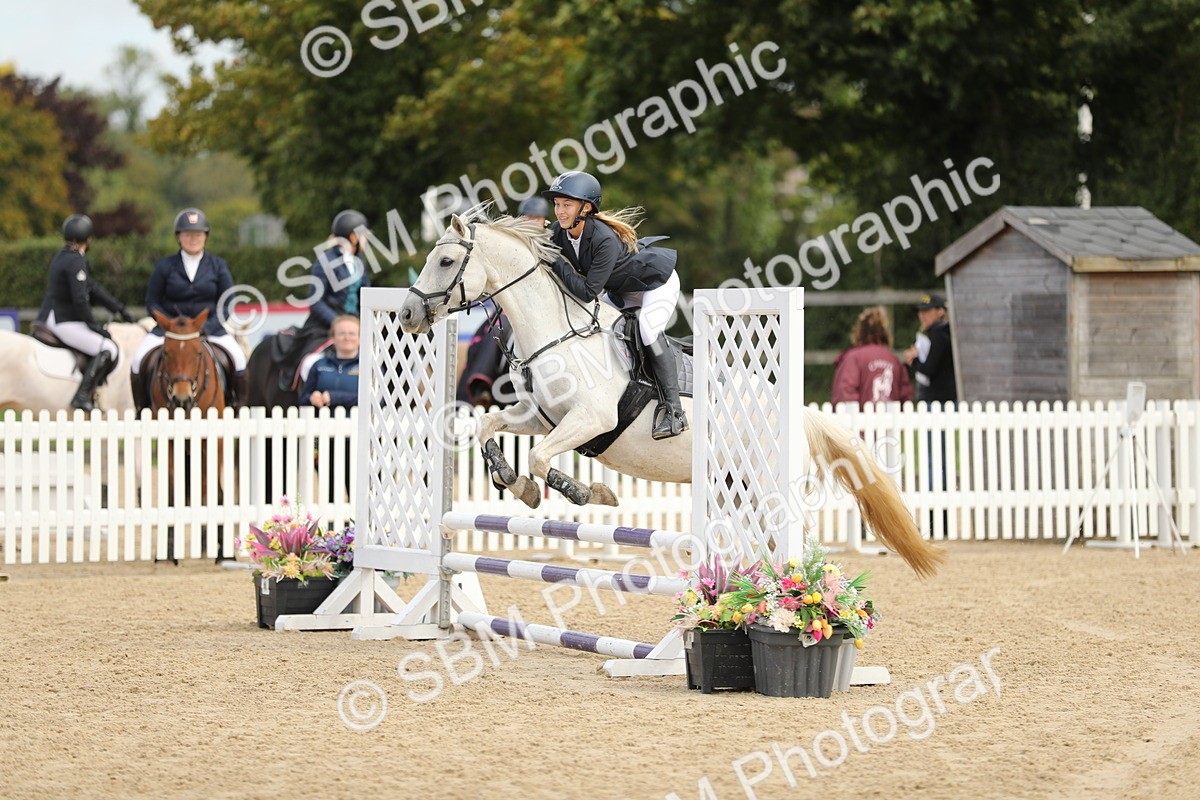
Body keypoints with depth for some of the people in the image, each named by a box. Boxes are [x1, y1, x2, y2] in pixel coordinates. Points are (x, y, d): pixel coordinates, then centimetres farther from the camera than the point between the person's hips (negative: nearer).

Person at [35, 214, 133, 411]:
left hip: (50, 319, 11)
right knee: (108, 349, -15)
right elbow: (80, 300, -22)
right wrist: (94, 326, -11)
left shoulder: (61, 257, 16)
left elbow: (93, 288, 20)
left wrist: (119, 309, 20)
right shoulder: (75, 261, -16)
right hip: (63, 322, -11)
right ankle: (82, 397, -22)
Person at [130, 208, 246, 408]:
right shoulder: (164, 266, 4)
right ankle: (142, 409, -5)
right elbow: (152, 303, 4)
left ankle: (238, 407, -7)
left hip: (211, 328, 0)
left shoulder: (218, 266, 5)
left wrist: (206, 327, -13)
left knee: (238, 359, -24)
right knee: (139, 360, -21)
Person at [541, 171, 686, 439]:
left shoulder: (605, 240, -40)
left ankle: (673, 409, -27)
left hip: (657, 283, -9)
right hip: (622, 290, 9)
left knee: (648, 329, -29)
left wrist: (558, 264, -39)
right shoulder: (559, 232, -17)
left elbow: (588, 292, -40)